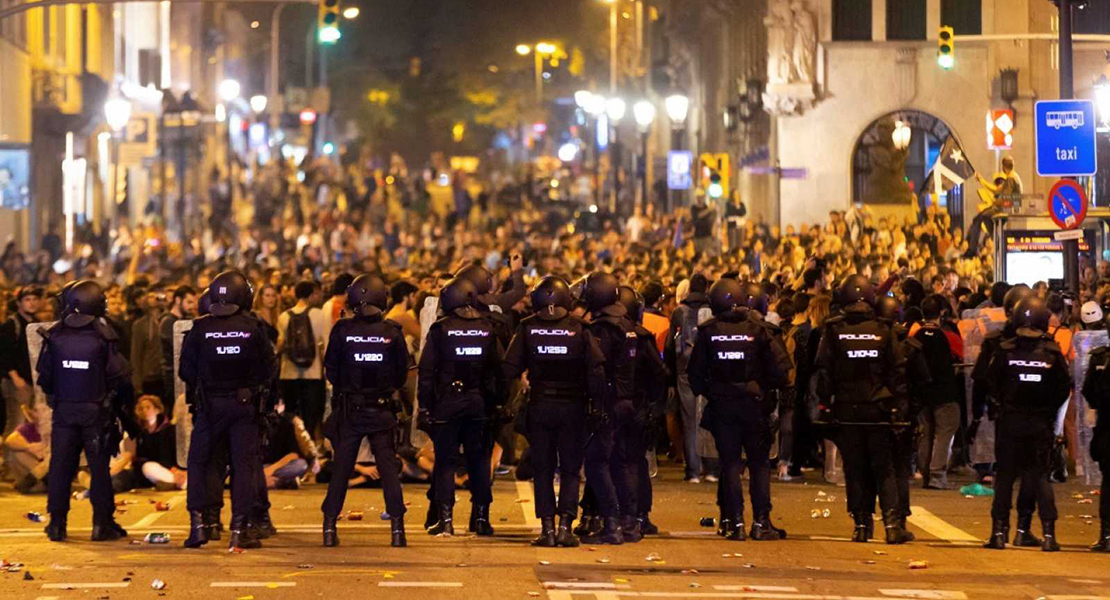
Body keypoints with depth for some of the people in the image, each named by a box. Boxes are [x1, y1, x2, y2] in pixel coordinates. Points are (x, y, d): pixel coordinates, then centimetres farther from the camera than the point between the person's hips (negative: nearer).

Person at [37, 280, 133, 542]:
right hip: (97, 412, -2)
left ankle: (57, 522, 9)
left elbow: (44, 375, 3)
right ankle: (102, 523, 4)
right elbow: (120, 374, -11)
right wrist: (123, 401, 7)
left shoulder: (54, 336, -3)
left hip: (63, 410, 2)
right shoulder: (103, 336, -11)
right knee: (99, 467, 5)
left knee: (61, 466, 9)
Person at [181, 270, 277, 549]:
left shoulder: (199, 328, -6)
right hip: (244, 405, 0)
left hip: (208, 404, 0)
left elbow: (186, 371, -1)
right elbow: (270, 369, -1)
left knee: (198, 462, 11)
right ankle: (239, 529, 1)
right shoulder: (253, 328, -7)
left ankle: (198, 524, 3)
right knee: (244, 464, 4)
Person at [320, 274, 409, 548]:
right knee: (388, 468, 5)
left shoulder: (342, 330, -10)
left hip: (348, 410, 0)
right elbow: (401, 375, 1)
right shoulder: (393, 333, -8)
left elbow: (331, 371, 0)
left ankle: (330, 526, 7)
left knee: (341, 468, 7)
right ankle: (397, 528, 2)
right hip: (382, 410, 0)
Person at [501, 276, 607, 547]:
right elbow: (597, 369, -8)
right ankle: (565, 525, -3)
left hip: (539, 405, 0)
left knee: (543, 469, 9)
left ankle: (547, 527, 4)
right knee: (570, 469, 8)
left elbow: (510, 369, -6)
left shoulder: (527, 328, -4)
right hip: (572, 406, 0)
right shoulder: (579, 329, -5)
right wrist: (597, 403, 0)